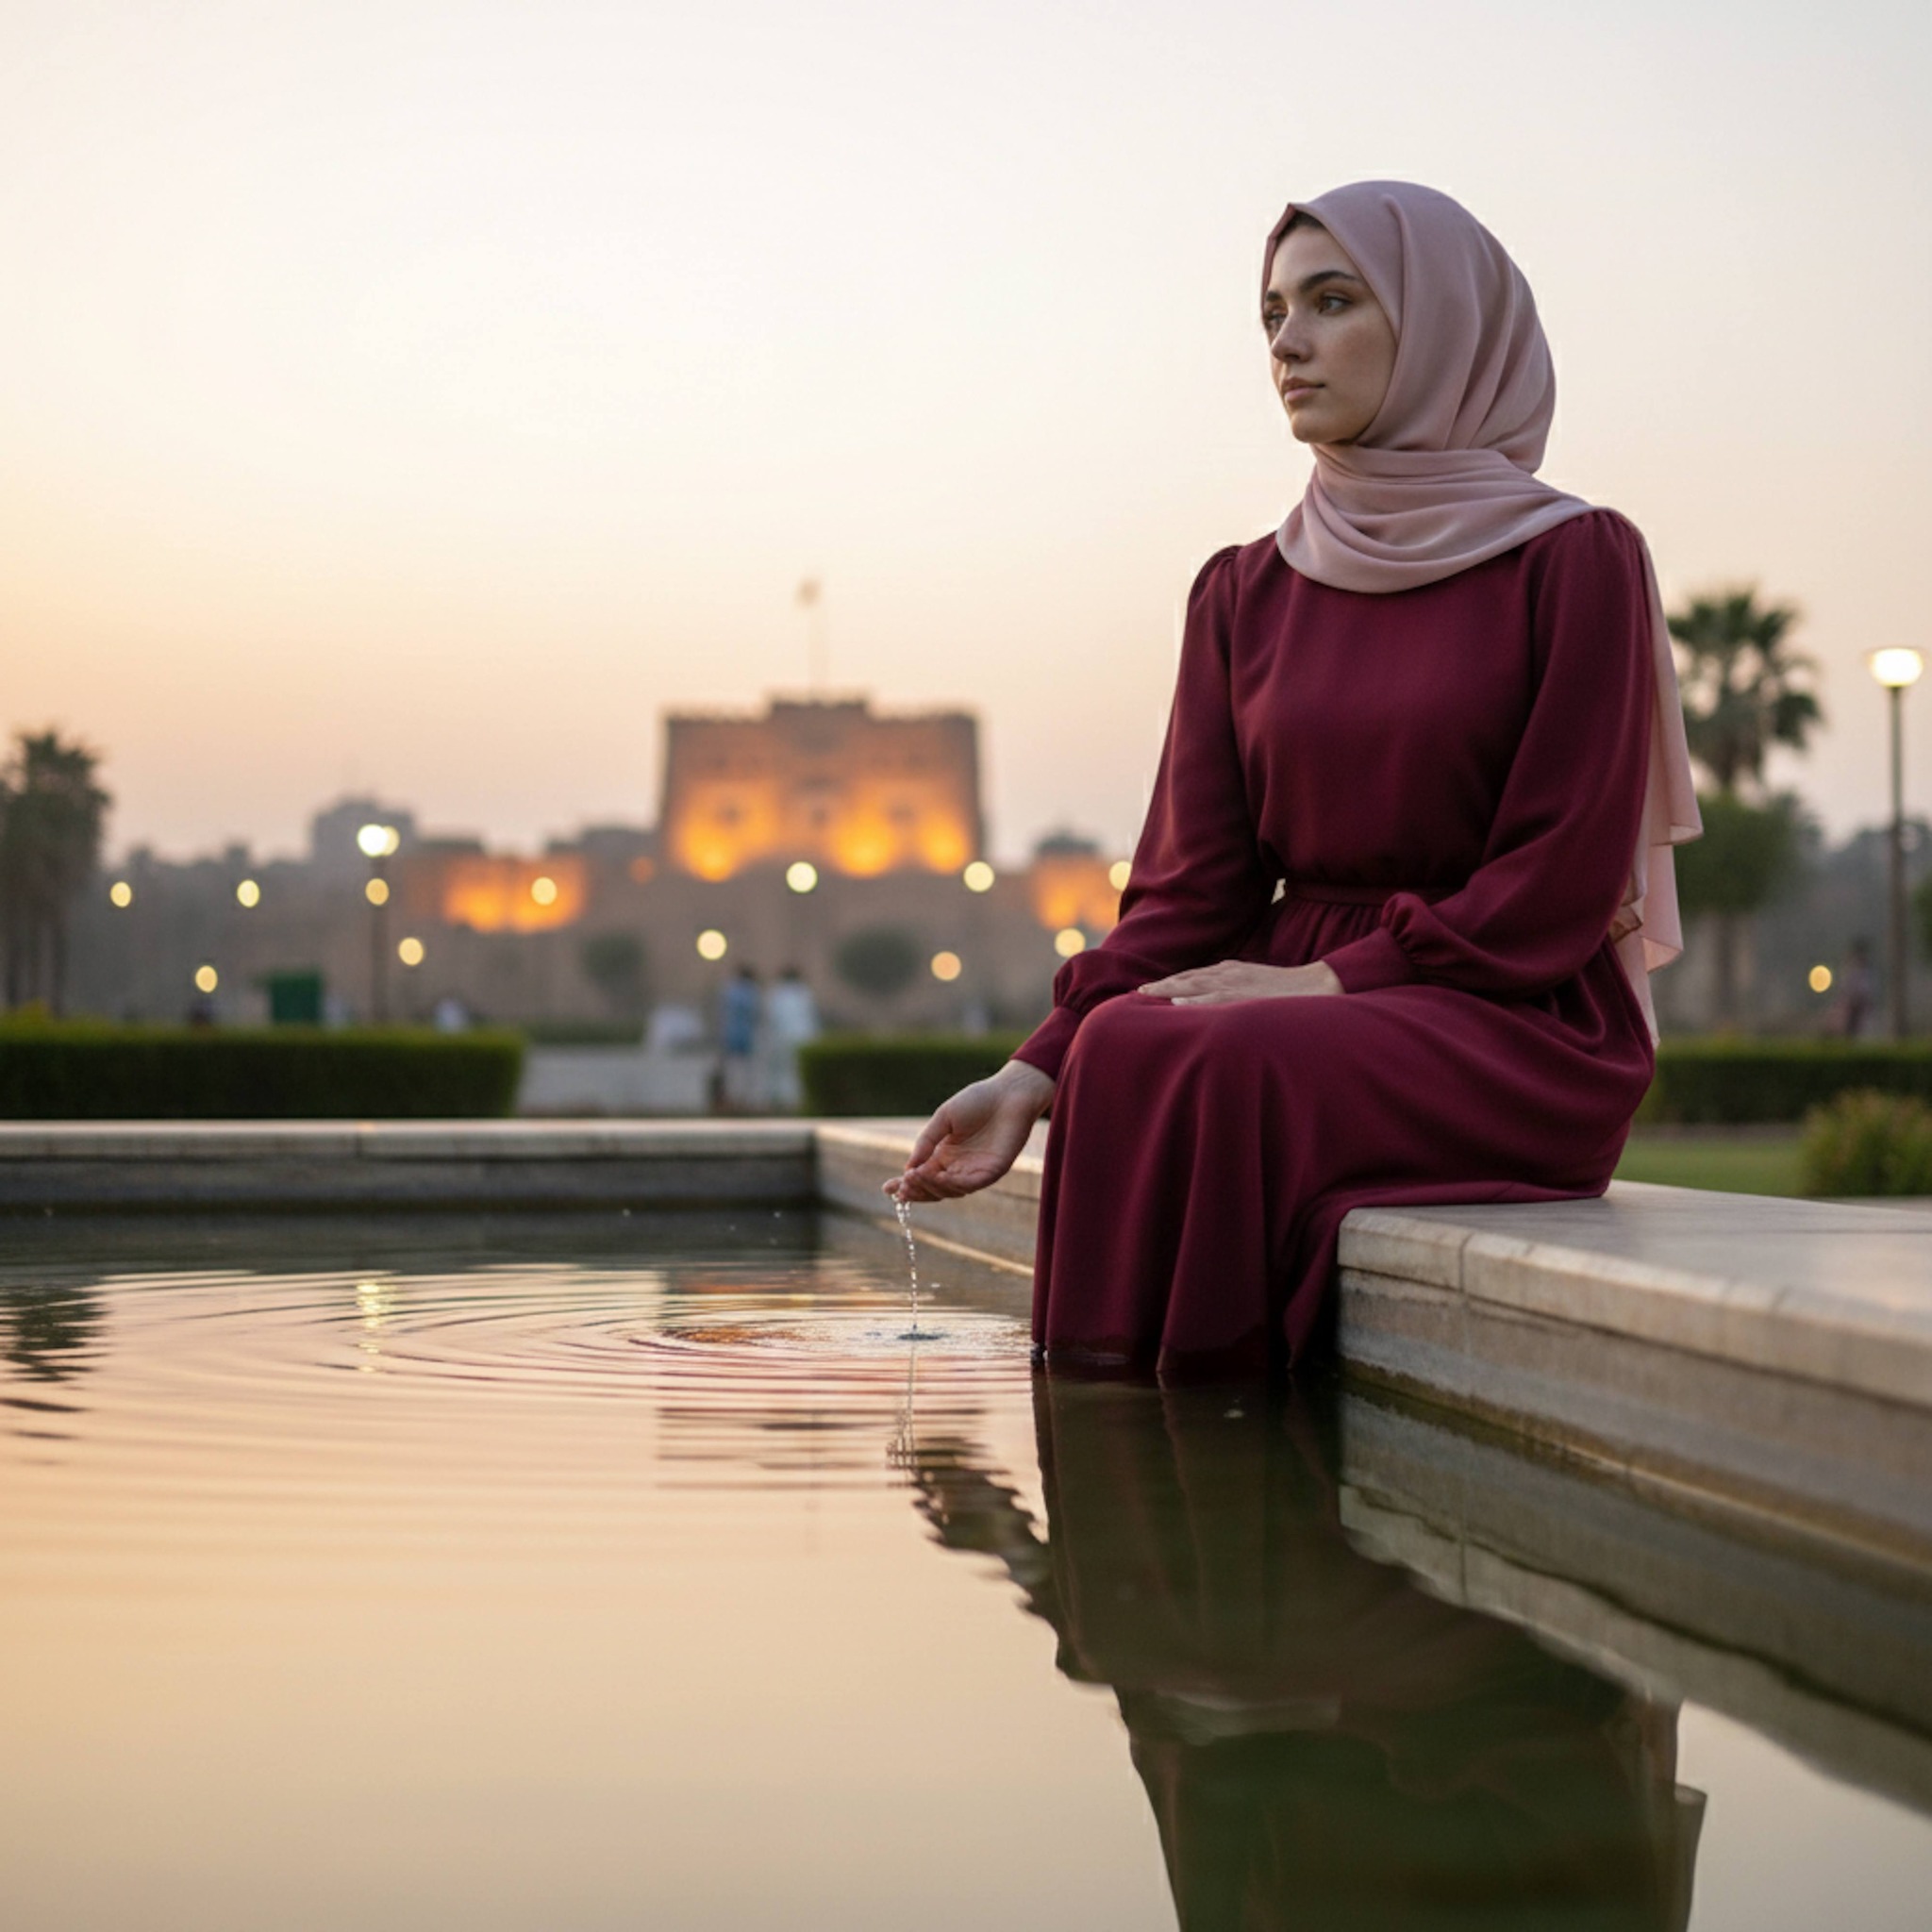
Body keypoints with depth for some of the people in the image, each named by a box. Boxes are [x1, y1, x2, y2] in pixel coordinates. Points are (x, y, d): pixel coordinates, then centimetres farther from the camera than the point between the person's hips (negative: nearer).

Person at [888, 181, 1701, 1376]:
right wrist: (1036, 1073, -11)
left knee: (1228, 1067, -32)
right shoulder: (1246, 594, 11)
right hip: (1304, 996, 4)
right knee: (1124, 1048, -29)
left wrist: (1324, 979, -17)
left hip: (1523, 1032, -4)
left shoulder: (1575, 561, -2)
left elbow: (1560, 881, -8)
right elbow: (1191, 883, 3)